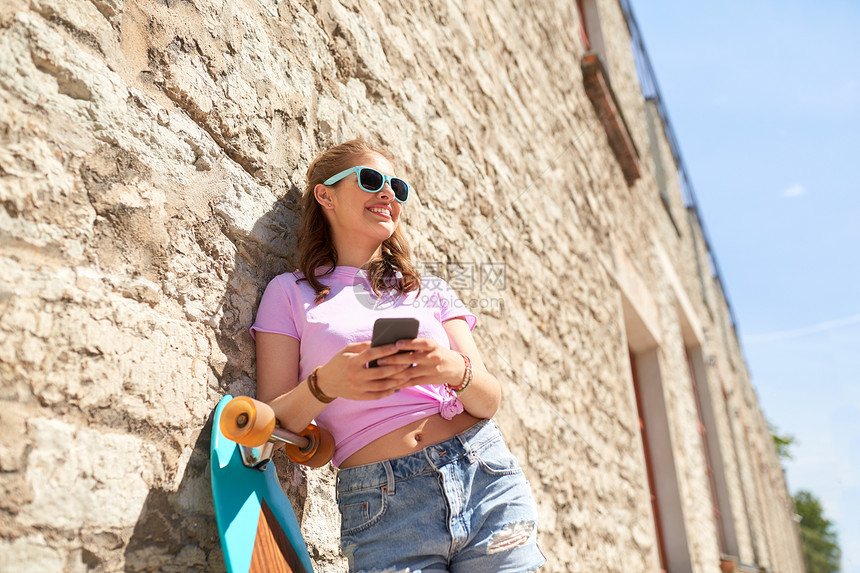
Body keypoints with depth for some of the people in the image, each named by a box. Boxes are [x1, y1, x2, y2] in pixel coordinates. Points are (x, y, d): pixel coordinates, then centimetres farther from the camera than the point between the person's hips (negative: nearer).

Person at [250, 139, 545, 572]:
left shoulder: (430, 290, 12)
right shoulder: (291, 293, 5)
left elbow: (491, 401, 3)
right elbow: (271, 422, -1)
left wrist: (456, 370, -19)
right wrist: (324, 384, -21)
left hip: (485, 476, 3)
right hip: (382, 508, -2)